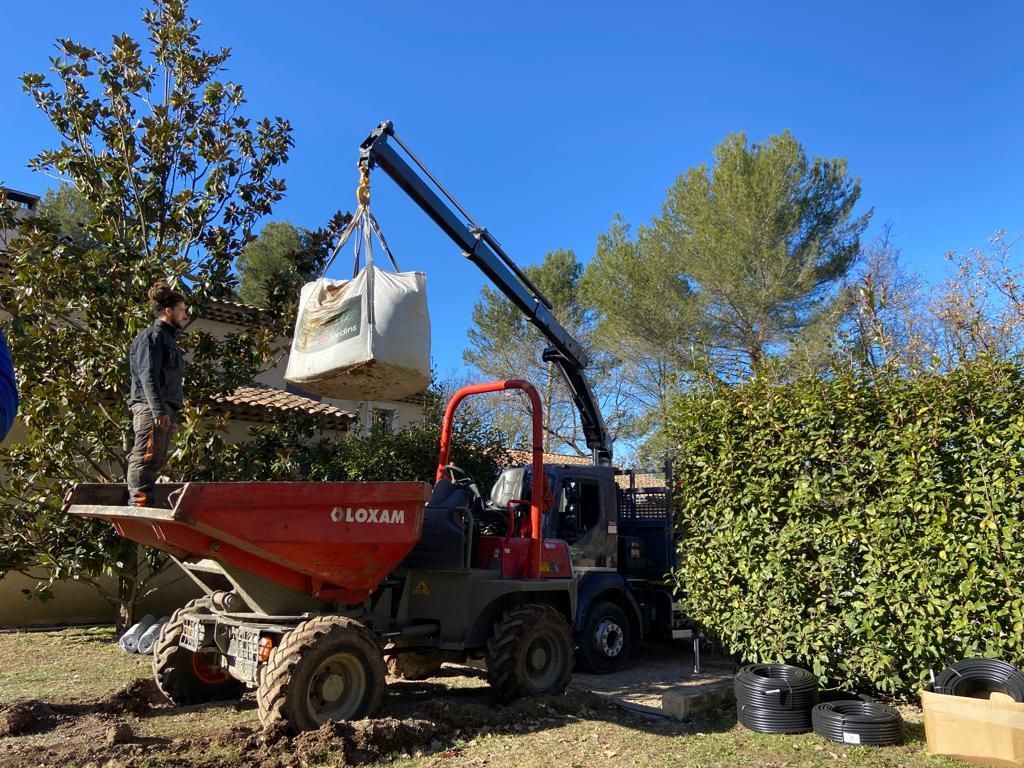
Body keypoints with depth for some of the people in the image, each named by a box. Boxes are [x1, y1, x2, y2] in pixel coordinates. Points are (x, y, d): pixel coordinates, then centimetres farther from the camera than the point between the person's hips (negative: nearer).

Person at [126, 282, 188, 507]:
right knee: (145, 458, -11)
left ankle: (142, 505, 12)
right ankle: (139, 503, -12)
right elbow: (148, 375, -15)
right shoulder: (153, 336, -4)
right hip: (150, 407, -10)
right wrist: (158, 410, -23)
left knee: (155, 460, 9)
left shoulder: (168, 338, 25)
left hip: (165, 409, 10)